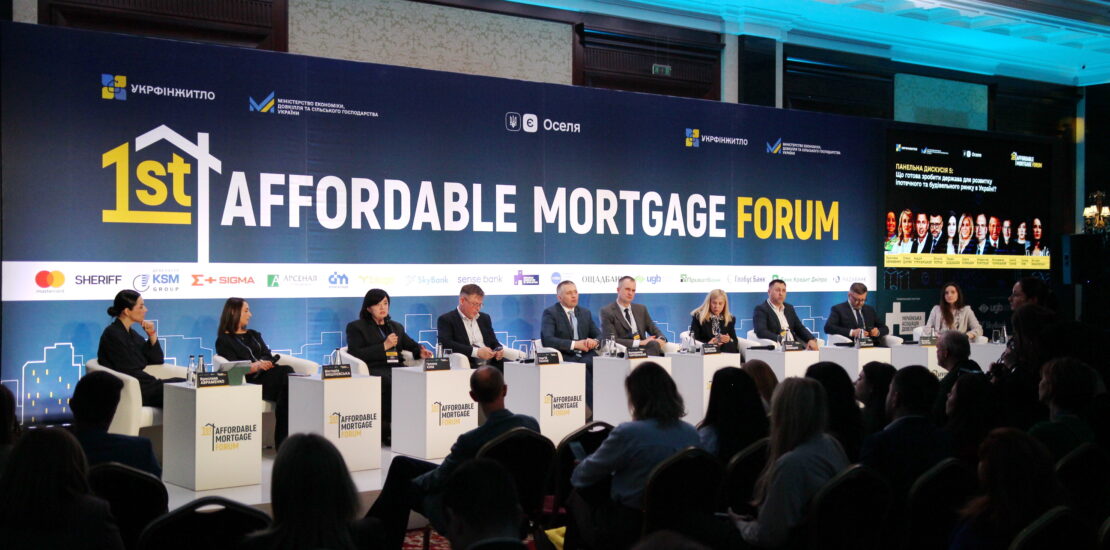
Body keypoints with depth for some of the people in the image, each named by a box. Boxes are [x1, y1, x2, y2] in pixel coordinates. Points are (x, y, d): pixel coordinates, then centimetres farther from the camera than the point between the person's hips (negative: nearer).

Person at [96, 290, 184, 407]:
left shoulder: (131, 333, 14)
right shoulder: (113, 334, -11)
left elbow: (158, 361, 16)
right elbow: (130, 372, -17)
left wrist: (152, 335, 3)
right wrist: (158, 383, -11)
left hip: (141, 385, 9)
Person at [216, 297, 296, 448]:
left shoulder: (254, 335, 32)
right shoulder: (224, 341, 12)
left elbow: (268, 357, 17)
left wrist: (263, 364, -8)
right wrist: (256, 366, -22)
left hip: (267, 376, 5)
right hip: (250, 382, -5)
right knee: (286, 372, -31)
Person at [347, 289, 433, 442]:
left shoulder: (396, 327, 31)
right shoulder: (356, 327, 14)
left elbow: (411, 345, 27)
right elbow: (356, 354, 0)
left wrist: (421, 351, 2)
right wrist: (384, 346, -4)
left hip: (396, 368, 4)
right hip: (374, 370, -4)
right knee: (393, 382, -38)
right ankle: (387, 428, -32)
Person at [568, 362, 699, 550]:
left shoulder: (628, 433, -21)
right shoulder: (692, 434, -4)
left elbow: (582, 477, -5)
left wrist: (577, 472, 19)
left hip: (626, 528, -6)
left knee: (578, 496, 20)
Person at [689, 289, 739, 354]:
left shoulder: (730, 319, 16)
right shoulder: (698, 316, 6)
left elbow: (735, 342, 13)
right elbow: (693, 340, 0)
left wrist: (729, 340, -12)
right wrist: (708, 344, -17)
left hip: (727, 352, 3)